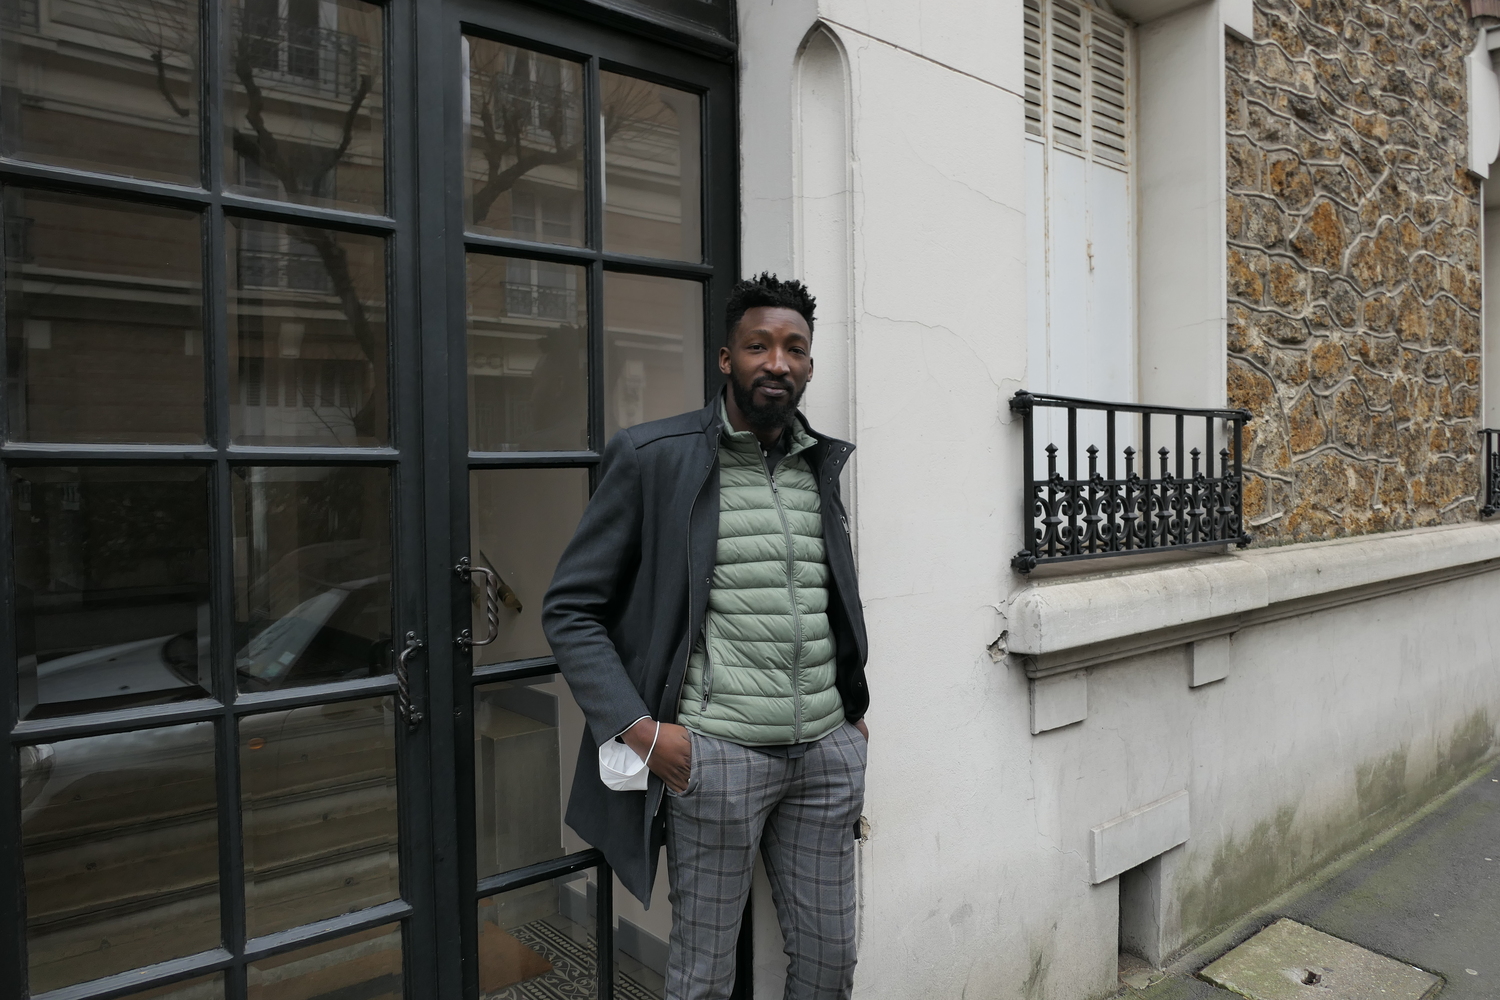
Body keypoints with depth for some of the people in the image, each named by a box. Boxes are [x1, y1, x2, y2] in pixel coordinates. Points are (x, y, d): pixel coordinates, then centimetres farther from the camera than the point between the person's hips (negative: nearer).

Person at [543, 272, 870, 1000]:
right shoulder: (652, 457, -7)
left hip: (827, 750, 5)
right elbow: (570, 608, -6)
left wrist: (859, 710, 13)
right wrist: (639, 729, -14)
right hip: (717, 752, -4)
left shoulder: (833, 466, 8)